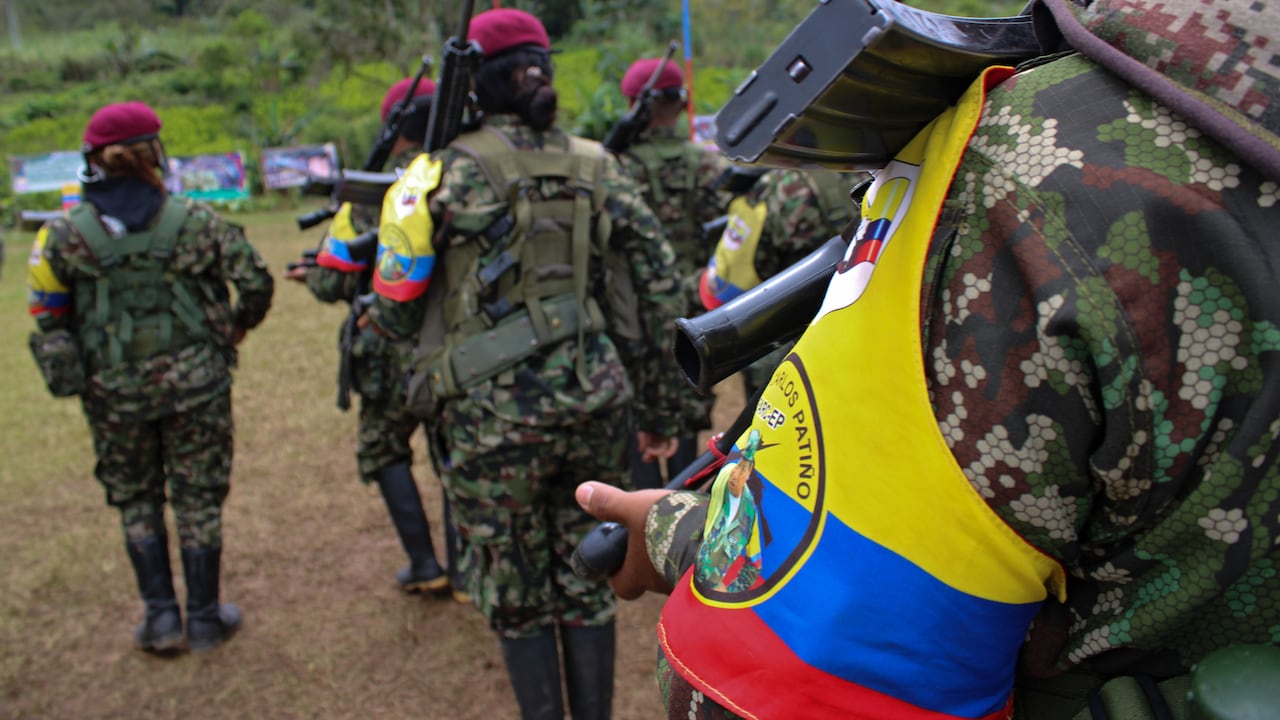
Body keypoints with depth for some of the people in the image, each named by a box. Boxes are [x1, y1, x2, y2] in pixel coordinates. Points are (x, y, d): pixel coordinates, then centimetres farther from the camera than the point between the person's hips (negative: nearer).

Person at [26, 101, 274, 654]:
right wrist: (240, 324, 14)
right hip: (195, 381, 0)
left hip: (115, 392, 1)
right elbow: (256, 281, -5)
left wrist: (73, 368, 15)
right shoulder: (194, 221, -9)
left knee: (136, 499, 18)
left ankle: (161, 616, 19)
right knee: (197, 498, 11)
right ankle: (204, 618, 21)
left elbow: (48, 315, -1)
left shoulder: (64, 235, -6)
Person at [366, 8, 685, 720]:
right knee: (588, 586, 17)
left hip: (493, 420, -3)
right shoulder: (598, 167, 6)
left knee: (517, 599, 13)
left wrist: (379, 311, 21)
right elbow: (660, 293, 4)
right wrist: (662, 410, 12)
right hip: (592, 409, 4)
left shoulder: (447, 169, -3)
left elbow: (397, 313, -3)